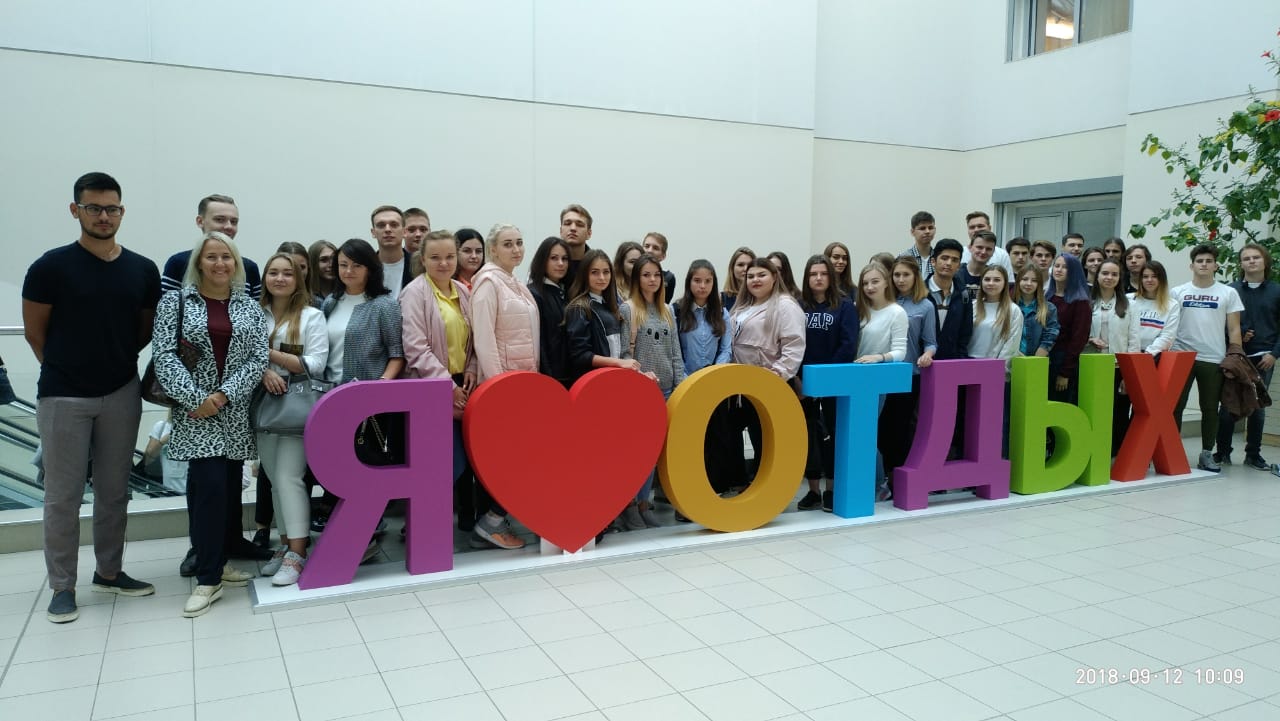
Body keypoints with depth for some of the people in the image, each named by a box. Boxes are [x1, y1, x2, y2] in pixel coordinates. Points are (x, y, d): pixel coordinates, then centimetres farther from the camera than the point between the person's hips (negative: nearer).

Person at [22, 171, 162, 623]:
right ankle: (62, 586, 16)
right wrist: (65, 368, 8)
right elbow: (35, 333, 0)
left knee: (114, 491, 12)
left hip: (121, 394, 3)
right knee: (63, 496, 4)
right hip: (63, 397, -3)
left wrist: (112, 360, 5)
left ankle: (109, 571, 27)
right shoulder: (51, 267, -8)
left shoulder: (143, 271, 1)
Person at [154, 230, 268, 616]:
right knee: (210, 485, -12)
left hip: (237, 411, 3)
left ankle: (219, 560, 21)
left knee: (229, 487, 7)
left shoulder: (249, 307, 9)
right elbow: (163, 354, -6)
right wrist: (196, 399, -16)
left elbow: (259, 358, 1)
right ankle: (209, 577, -5)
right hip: (195, 410, -3)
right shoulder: (175, 302, 2)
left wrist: (223, 395, -12)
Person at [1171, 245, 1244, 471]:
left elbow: (1234, 329, 5)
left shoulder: (1228, 293, 5)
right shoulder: (1178, 293, 6)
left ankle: (1206, 455, 16)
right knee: (1175, 406, 2)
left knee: (1210, 409, 7)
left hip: (1213, 359, 0)